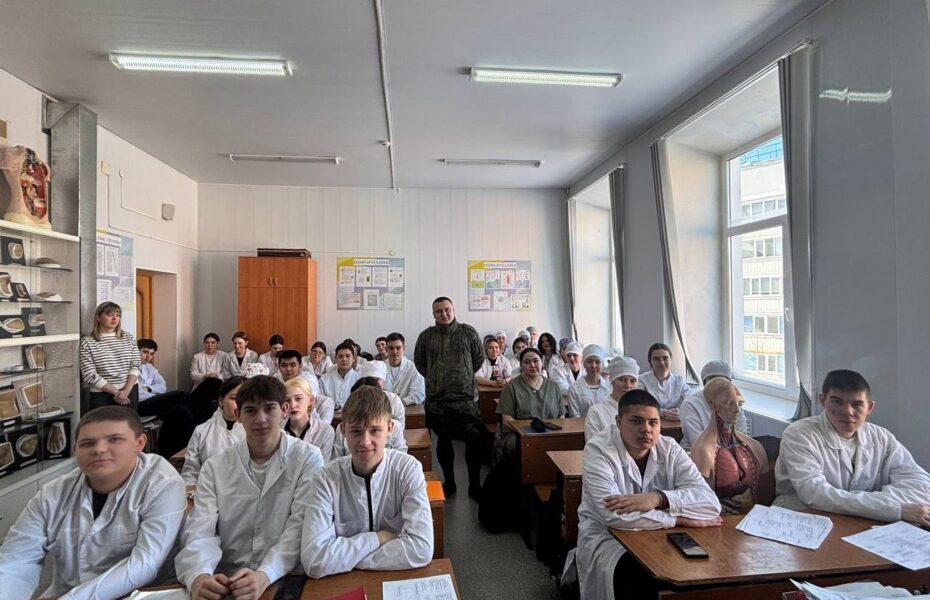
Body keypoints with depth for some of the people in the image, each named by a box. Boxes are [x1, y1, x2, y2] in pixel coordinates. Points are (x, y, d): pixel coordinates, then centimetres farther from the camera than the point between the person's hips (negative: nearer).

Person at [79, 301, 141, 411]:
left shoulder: (128, 338, 5)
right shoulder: (87, 342, -3)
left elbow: (135, 365, 0)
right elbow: (90, 375, -9)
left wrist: (126, 390, -13)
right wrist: (116, 392, -12)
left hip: (130, 392, 2)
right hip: (101, 396, -2)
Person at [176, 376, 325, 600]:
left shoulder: (308, 458, -3)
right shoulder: (215, 467, 5)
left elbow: (300, 527, -9)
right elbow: (200, 531, -4)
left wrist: (265, 575, -24)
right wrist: (198, 576, -23)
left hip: (286, 580, -2)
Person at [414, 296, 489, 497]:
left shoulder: (468, 332, 2)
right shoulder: (426, 336, 3)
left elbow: (479, 358, 11)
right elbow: (419, 362, 15)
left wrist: (465, 377, 10)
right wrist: (433, 378, 8)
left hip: (465, 398, -1)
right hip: (437, 399, 1)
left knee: (477, 439, -6)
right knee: (443, 441, 13)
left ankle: (474, 484, 12)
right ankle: (448, 482, 29)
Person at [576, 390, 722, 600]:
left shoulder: (669, 449, -5)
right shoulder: (598, 450, -18)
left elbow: (710, 502, -15)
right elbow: (613, 515, -29)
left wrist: (658, 498, -32)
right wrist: (681, 519, -23)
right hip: (607, 538, -4)